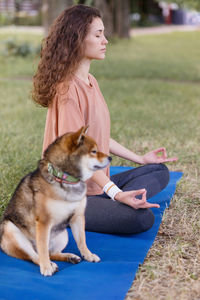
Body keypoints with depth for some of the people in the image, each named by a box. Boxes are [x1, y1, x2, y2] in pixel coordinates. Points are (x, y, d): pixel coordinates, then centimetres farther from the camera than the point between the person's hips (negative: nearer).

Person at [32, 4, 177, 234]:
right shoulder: (68, 88, -20)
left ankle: (111, 206, -8)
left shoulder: (90, 81, 10)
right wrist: (114, 192, -32)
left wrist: (140, 159, 19)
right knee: (142, 218, -25)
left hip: (97, 182, 10)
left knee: (159, 171, 13)